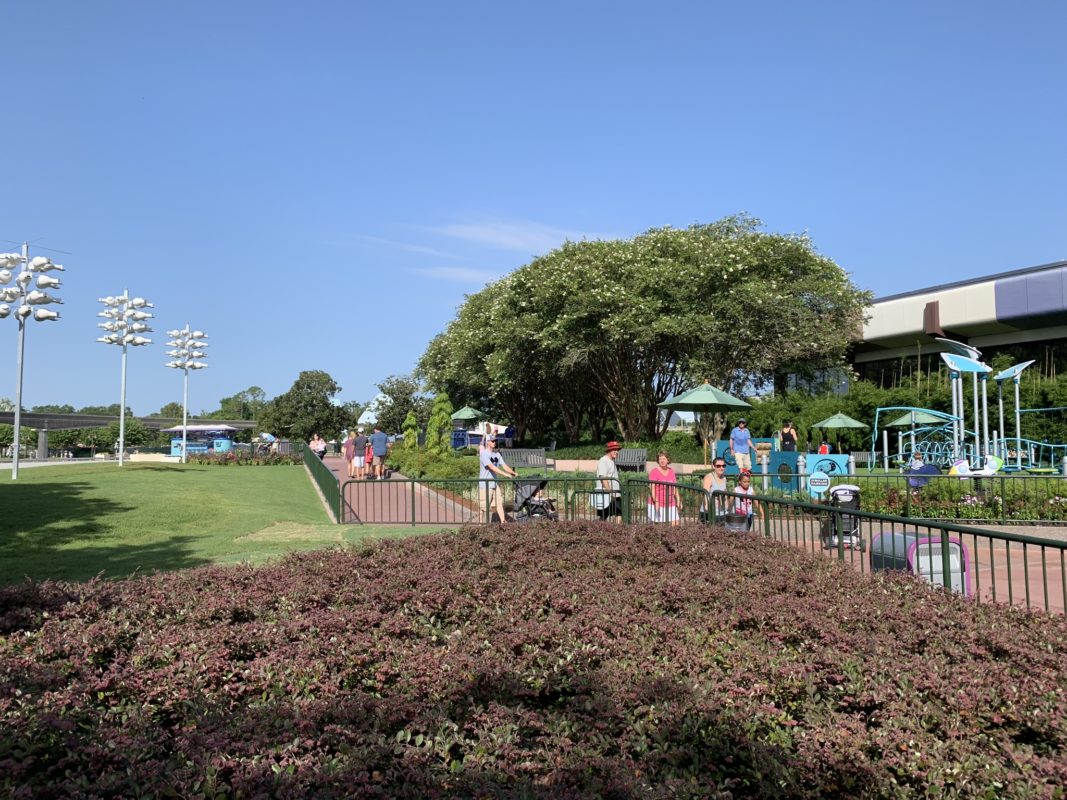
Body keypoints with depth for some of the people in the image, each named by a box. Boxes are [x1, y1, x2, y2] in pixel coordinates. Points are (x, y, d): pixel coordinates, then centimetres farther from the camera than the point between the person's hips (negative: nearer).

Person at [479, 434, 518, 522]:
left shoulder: (497, 454, 10)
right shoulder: (484, 454, -13)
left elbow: (504, 465, 4)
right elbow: (491, 467, -25)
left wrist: (513, 473, -13)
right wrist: (505, 474, -32)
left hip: (495, 484, 7)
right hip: (485, 485, -7)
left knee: (499, 503, 5)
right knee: (483, 506, 1)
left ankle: (503, 522, 7)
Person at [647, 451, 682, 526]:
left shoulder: (671, 471, 12)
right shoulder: (654, 472, -6)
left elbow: (675, 487, 16)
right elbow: (652, 488, -13)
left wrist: (678, 500, 8)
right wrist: (656, 501, -24)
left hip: (670, 504, 5)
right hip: (657, 504, -5)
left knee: (675, 524, -3)